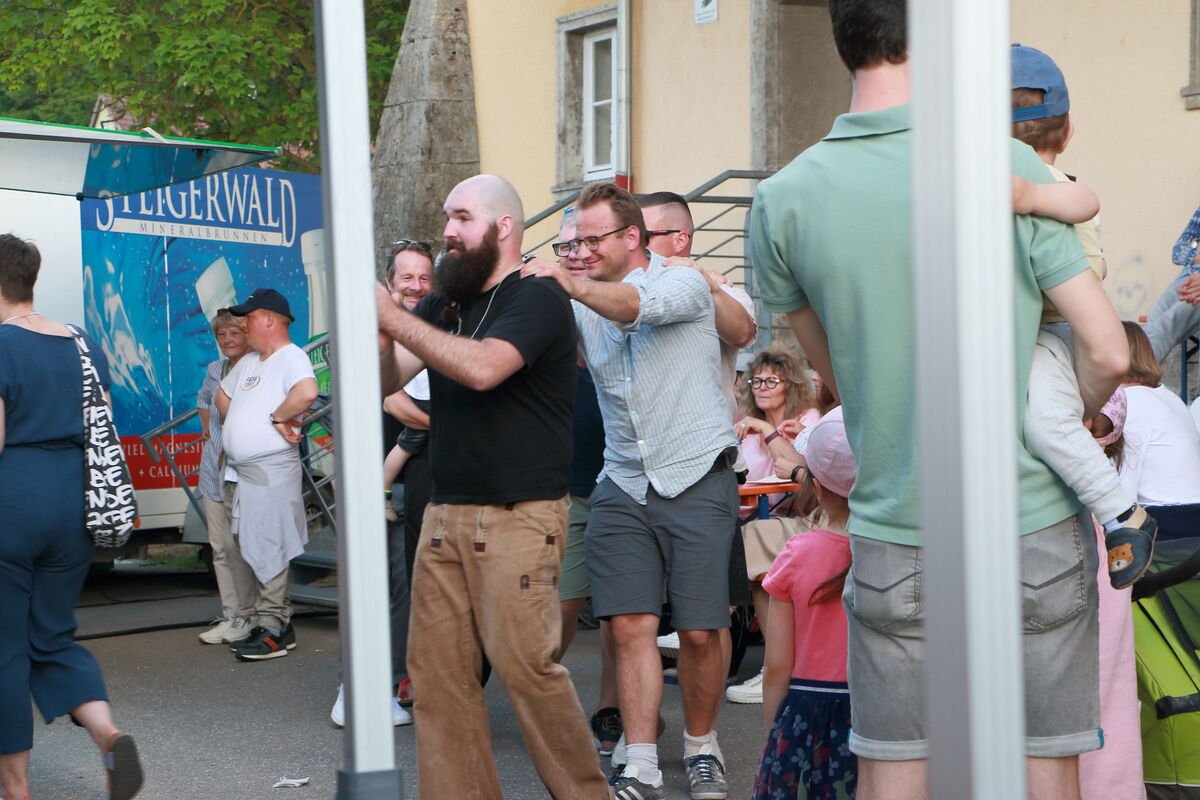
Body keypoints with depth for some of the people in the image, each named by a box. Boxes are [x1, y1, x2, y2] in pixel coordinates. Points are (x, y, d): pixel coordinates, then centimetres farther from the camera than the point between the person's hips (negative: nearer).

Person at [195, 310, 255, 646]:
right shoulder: (215, 370, 13)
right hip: (214, 469, 7)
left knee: (241, 546, -6)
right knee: (220, 546, 8)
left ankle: (246, 617, 3)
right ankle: (231, 616, 15)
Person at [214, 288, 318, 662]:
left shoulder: (292, 358, -10)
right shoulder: (248, 363, 19)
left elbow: (307, 393, -30)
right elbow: (223, 396, 33)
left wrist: (277, 417, -16)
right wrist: (240, 427, 16)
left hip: (272, 470, -9)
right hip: (243, 471, 9)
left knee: (267, 550, -10)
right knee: (257, 550, 10)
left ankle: (272, 630, -6)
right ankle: (280, 624, 17)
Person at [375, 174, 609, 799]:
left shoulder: (536, 299, -5)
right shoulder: (444, 304, 19)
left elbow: (482, 368, -22)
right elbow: (387, 380, 13)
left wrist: (393, 317, -17)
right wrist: (372, 327, -6)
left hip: (519, 514, -7)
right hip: (446, 512, 7)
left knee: (525, 664, -12)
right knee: (436, 669, 1)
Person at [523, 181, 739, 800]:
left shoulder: (684, 284, -4)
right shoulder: (584, 305, 14)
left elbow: (642, 305, -25)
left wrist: (574, 286, -43)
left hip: (696, 480, -4)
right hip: (622, 487, 4)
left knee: (699, 631, -2)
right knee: (631, 626, -5)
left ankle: (702, 746, 19)